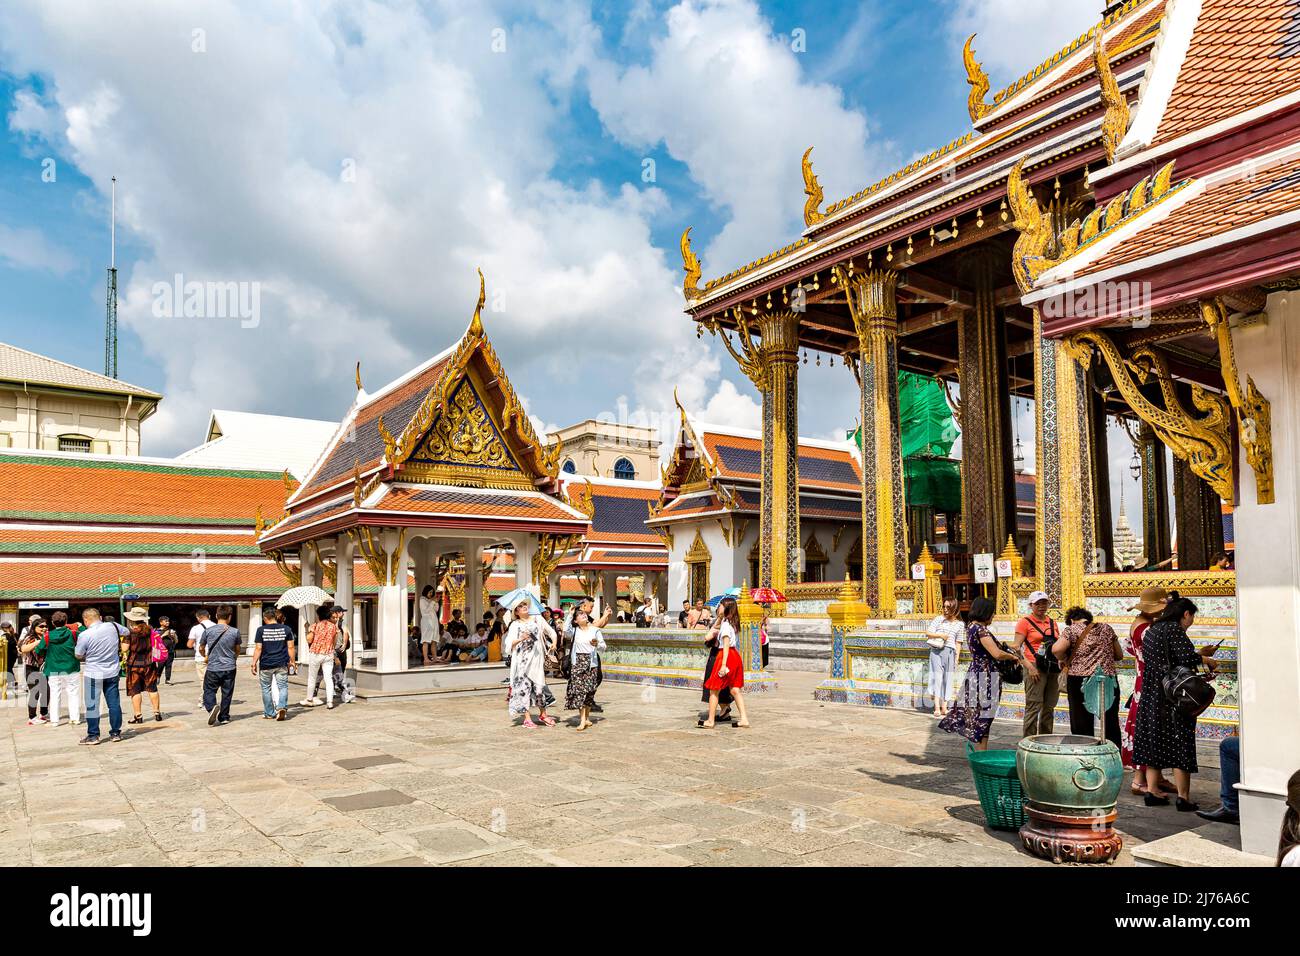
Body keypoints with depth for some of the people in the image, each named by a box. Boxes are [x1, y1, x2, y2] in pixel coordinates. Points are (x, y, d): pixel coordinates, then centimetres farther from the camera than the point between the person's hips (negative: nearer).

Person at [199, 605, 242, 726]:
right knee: (227, 693, 11)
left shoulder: (208, 631, -5)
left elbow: (201, 649, 10)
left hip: (212, 668, -1)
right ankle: (224, 717, 17)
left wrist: (205, 657, 32)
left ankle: (212, 707, -17)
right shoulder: (234, 632, -4)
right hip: (229, 668, 1)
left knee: (209, 691, 9)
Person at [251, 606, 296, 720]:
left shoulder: (261, 630, -6)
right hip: (282, 664, 1)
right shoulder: (286, 629, 0)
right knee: (283, 686, 6)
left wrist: (254, 664, -1)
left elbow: (258, 648, -7)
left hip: (266, 664, -1)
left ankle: (269, 713, 18)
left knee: (266, 688, 12)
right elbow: (290, 647, 2)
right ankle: (282, 706, -18)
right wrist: (292, 661, 10)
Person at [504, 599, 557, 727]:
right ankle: (527, 718, 0)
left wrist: (554, 643, 3)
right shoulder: (515, 625, 4)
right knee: (524, 685, -5)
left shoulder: (537, 619, 11)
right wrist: (520, 639, -21)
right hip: (522, 661, -2)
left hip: (537, 659, 2)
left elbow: (551, 632, 19)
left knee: (540, 684, 4)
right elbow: (509, 644, -6)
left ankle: (543, 714, 19)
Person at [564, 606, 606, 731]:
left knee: (589, 690, 4)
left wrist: (597, 644, -16)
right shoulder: (574, 630, 5)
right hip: (577, 662, 0)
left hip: (591, 662, 0)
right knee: (579, 689, -8)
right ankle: (582, 719, -10)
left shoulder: (595, 630, 5)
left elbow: (603, 647, 6)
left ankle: (587, 717, 16)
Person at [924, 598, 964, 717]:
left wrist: (957, 658, 8)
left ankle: (944, 707, 11)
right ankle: (937, 707, -12)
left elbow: (957, 642, 12)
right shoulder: (939, 619, 5)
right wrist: (940, 635, -11)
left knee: (947, 679, 4)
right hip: (936, 650, -2)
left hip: (950, 652, 2)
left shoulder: (959, 624, 10)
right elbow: (928, 633, 3)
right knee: (937, 677, -9)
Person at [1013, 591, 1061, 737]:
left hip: (1053, 669, 6)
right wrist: (1029, 667, -18)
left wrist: (1061, 661, 8)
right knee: (1034, 707, -9)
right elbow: (1016, 648, -9)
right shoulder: (1025, 622, -2)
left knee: (1049, 708, 11)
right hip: (1035, 669, -6)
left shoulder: (1052, 622, 17)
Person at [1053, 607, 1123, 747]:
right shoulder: (1107, 628, 13)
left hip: (1080, 680, -3)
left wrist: (1065, 660, 3)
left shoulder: (1072, 630, 0)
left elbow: (1056, 649, -15)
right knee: (1112, 726, 14)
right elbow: (1119, 655, 17)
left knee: (1082, 727, 4)